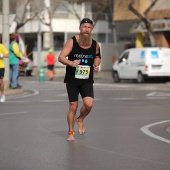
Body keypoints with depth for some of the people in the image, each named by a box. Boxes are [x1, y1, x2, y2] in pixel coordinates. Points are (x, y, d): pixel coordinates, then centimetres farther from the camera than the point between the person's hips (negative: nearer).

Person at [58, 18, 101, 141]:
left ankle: (80, 119, 15)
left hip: (87, 80, 2)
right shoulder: (72, 42, -9)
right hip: (72, 80, -2)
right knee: (73, 107, 1)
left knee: (89, 104, -17)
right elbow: (61, 57, -15)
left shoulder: (95, 44, 1)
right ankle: (71, 133, 19)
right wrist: (71, 63, -34)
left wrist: (96, 65, 1)